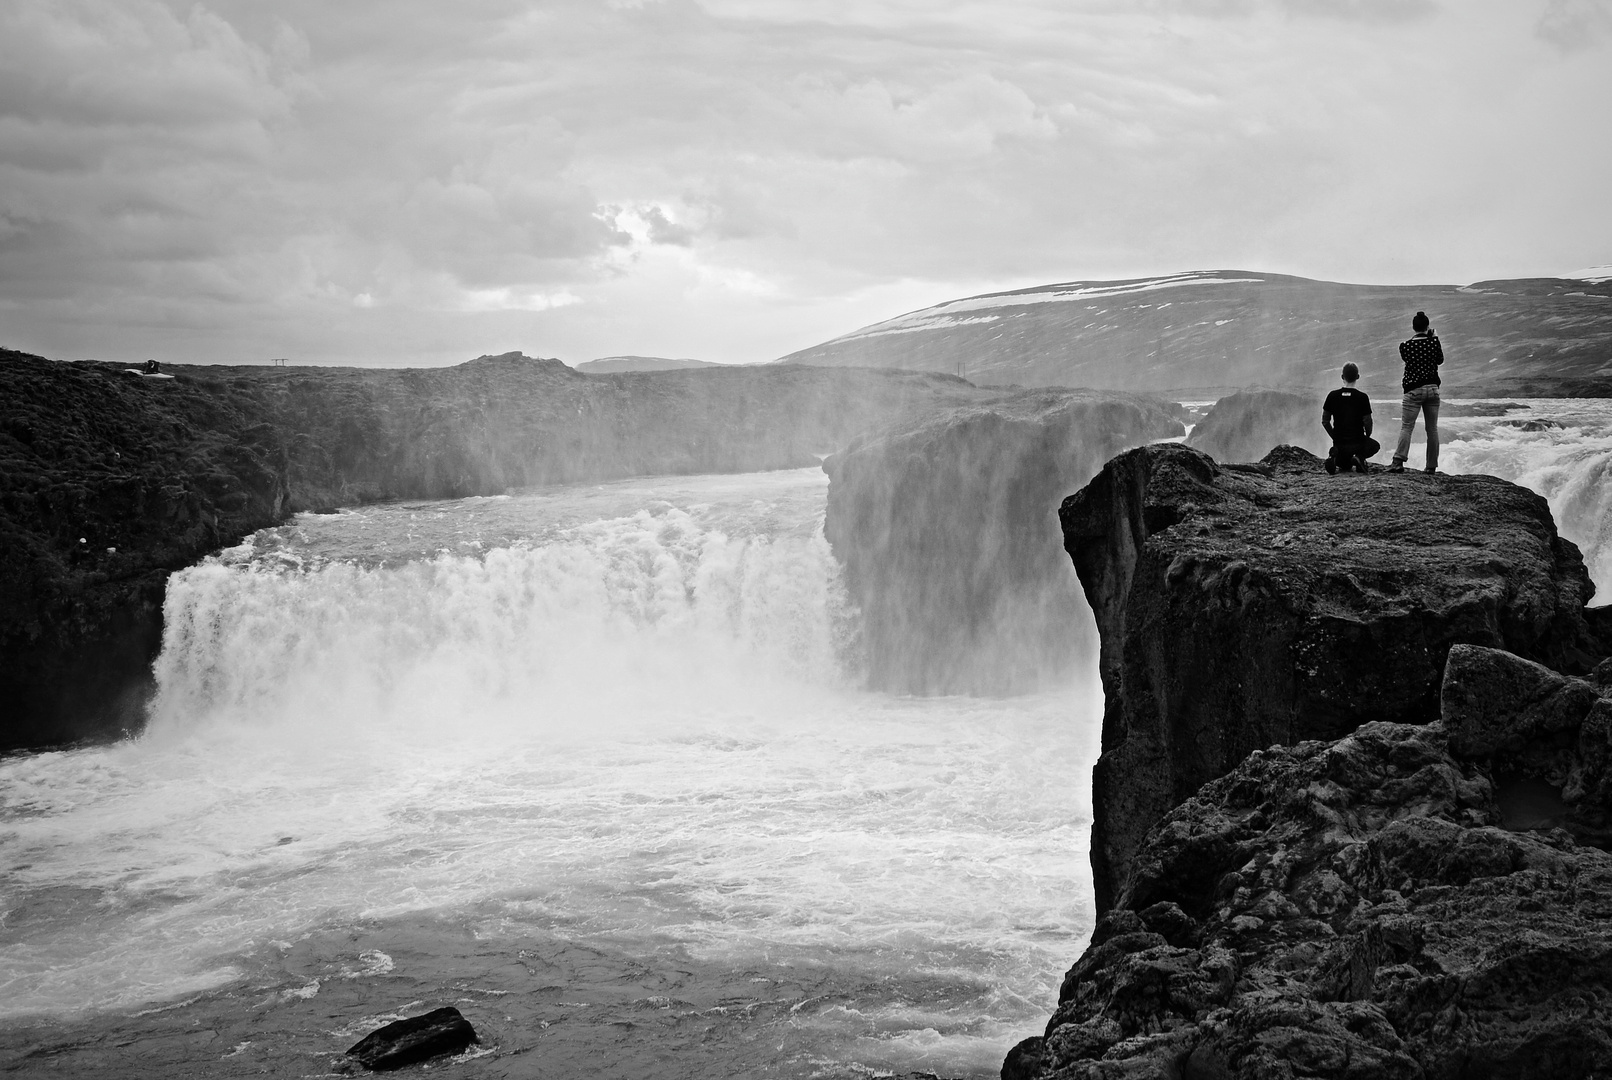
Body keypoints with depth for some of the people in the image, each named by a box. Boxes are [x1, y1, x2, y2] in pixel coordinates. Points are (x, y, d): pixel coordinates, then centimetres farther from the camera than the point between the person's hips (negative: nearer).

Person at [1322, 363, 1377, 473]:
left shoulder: (1333, 396, -2)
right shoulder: (1362, 397, -10)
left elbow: (1325, 421, 2)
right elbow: (1367, 422, -8)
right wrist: (1367, 436, 13)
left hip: (1339, 443, 2)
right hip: (1358, 441, -2)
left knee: (1345, 465, 31)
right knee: (1375, 445, 32)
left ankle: (1335, 458, -7)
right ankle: (1360, 457, -3)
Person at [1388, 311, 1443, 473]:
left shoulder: (1405, 346, -5)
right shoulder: (1434, 342, -3)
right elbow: (1440, 360, 14)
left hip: (1414, 390, -2)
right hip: (1432, 388, 2)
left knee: (1406, 426, -4)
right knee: (1432, 428, 8)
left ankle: (1398, 462, -18)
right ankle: (1431, 466, 10)